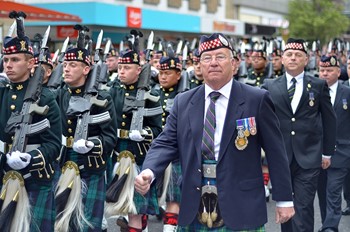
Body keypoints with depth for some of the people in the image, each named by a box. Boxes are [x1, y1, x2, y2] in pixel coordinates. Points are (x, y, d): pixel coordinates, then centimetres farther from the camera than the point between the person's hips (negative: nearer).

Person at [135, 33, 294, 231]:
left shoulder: (257, 99, -2)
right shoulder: (183, 102, 8)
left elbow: (276, 151, -1)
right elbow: (167, 143, 4)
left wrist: (284, 199, -1)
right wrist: (149, 171, -16)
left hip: (241, 210, -3)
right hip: (194, 210, 3)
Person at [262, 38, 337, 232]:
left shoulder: (319, 86, 4)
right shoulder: (270, 87, 4)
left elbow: (329, 120, 8)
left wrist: (327, 152, 7)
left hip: (308, 157, -1)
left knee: (304, 208, -4)